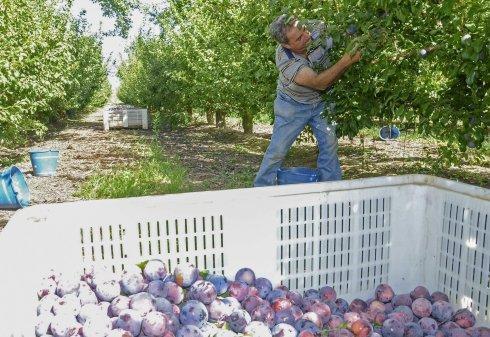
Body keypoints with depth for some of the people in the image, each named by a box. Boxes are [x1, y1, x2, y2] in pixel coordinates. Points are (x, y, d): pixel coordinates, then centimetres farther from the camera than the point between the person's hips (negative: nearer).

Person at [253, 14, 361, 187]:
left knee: (329, 143, 0)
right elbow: (319, 83, -38)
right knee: (278, 148, 0)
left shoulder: (316, 29, -22)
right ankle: (261, 187, 17)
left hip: (321, 101, 4)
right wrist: (345, 62, -49)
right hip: (293, 104, -4)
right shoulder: (285, 60, -33)